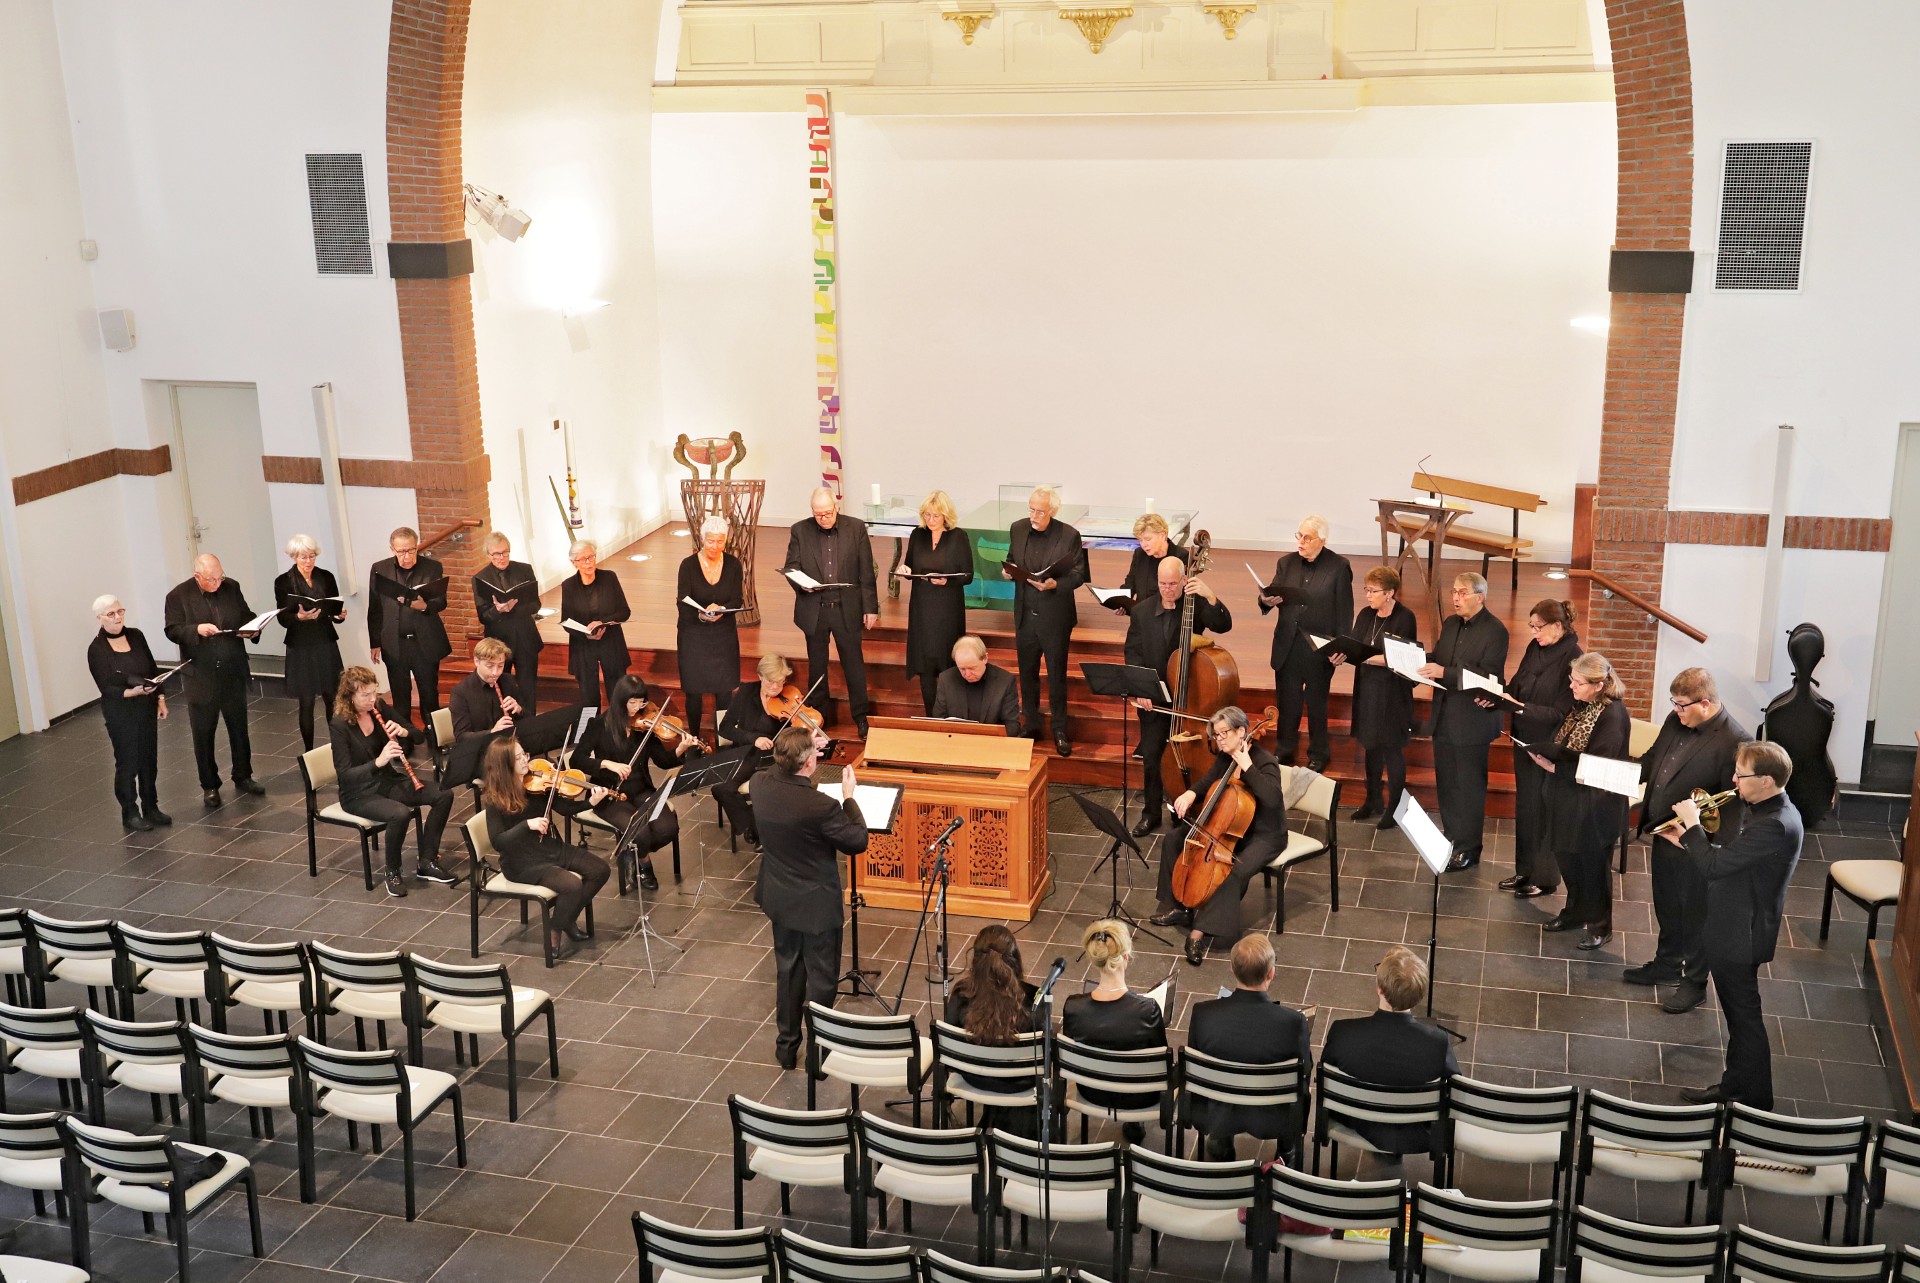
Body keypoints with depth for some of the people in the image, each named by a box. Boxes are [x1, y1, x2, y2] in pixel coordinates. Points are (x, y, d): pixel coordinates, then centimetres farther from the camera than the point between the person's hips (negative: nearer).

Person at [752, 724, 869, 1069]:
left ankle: (786, 1045, 37)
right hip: (815, 904, -6)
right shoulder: (821, 806, -31)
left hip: (779, 898, 6)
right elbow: (858, 841, -16)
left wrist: (799, 754, 6)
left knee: (787, 970, 23)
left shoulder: (760, 785, -14)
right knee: (821, 978, 12)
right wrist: (849, 797, -8)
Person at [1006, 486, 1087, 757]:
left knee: (1057, 676, 6)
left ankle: (1060, 731, 18)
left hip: (1055, 616, -4)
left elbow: (1078, 574, -8)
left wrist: (1055, 585, -25)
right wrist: (1008, 570, -9)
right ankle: (1031, 725, 29)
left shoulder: (1069, 535, -13)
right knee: (1027, 673, 15)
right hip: (1025, 614, 4)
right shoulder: (1018, 529, -1)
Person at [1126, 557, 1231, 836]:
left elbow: (1224, 626, -19)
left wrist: (1210, 597, -34)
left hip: (1188, 696, -2)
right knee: (1151, 757, 5)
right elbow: (1133, 654, -2)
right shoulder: (1142, 611, -1)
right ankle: (1151, 813, 21)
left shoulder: (1196, 605, -6)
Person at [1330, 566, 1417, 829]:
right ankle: (1373, 801, 32)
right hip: (1367, 690, 6)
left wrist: (1363, 656, -28)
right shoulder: (1365, 615, 4)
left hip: (1392, 695, -6)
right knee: (1371, 746, 17)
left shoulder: (1405, 619, -14)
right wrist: (1342, 655, -17)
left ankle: (1395, 808, 18)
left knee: (1392, 749, 4)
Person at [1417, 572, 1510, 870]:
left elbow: (1487, 676, -21)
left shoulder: (1495, 631, -14)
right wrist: (1423, 666, -9)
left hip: (1472, 720, -7)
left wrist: (1444, 673, -30)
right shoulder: (1450, 624, 10)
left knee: (1469, 786, 3)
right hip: (1444, 717, 7)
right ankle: (1452, 839, 28)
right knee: (1446, 783, 15)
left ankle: (1468, 848, 13)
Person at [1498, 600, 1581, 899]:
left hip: (1550, 746, -7)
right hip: (1525, 739, 7)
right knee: (1524, 805, 16)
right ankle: (1525, 871, 31)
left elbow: (1560, 711, -20)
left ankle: (1545, 878, 20)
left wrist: (1520, 707, -28)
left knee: (1543, 809, 5)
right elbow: (1516, 684, 11)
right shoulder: (1534, 648, 2)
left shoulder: (1572, 658, -19)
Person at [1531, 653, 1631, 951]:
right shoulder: (1581, 706, 1)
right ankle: (1575, 913, 39)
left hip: (1595, 804, -8)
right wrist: (1545, 753, -12)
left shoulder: (1613, 715, -24)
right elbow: (1562, 742, 8)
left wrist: (1554, 767, -19)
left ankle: (1600, 927, 26)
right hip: (1569, 797, 8)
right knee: (1566, 857, 18)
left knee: (1593, 864, 8)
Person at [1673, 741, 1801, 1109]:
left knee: (1744, 1017, 4)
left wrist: (1692, 823, -17)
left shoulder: (1774, 825, -28)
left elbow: (1713, 866, -29)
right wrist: (1689, 841, 2)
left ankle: (1754, 1100, 18)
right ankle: (1735, 1087, 34)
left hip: (1739, 939, -10)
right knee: (1738, 1015, 21)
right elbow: (1730, 860, 12)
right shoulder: (1767, 810, 5)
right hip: (1733, 930, 10)